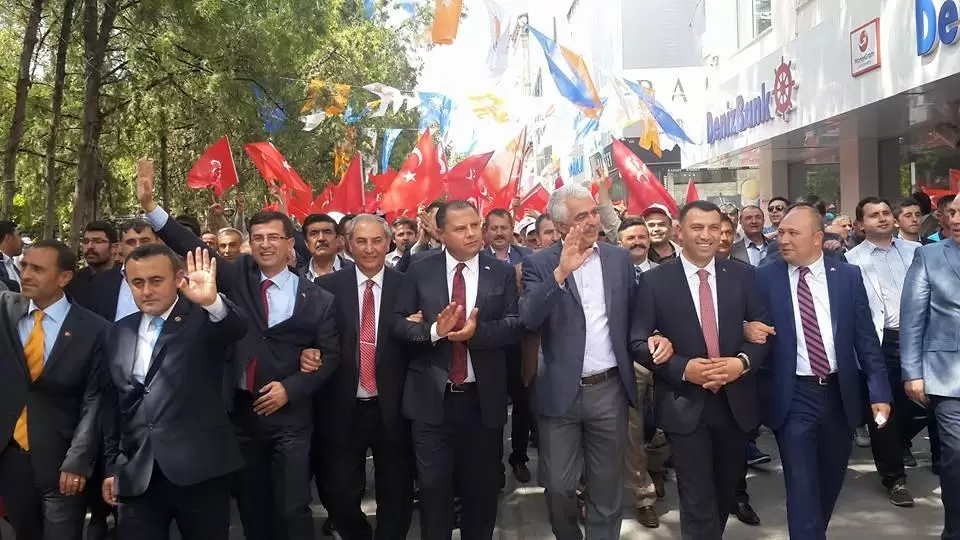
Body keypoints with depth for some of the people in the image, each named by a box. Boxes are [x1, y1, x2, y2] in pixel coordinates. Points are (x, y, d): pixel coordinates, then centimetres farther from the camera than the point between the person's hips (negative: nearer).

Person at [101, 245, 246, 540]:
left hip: (199, 471, -3)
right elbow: (112, 401, 15)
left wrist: (213, 302, -47)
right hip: (136, 474, 4)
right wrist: (111, 465, 14)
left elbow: (237, 328, -27)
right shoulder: (121, 331, 10)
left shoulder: (202, 320, -5)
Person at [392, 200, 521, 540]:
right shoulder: (420, 271, 0)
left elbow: (515, 326, -5)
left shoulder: (502, 272, 1)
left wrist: (478, 331, -22)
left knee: (482, 487, 15)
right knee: (433, 486, 9)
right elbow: (398, 323, -3)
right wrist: (434, 330, -21)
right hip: (432, 398, 0)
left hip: (483, 399, 1)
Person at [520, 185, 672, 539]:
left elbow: (635, 314, 13)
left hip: (610, 390, 2)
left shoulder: (620, 258, 5)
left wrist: (652, 335, -8)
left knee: (607, 488, 13)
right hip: (560, 392, -2)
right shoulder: (539, 264, -5)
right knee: (558, 486, 9)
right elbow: (528, 319, -19)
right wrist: (561, 272, -30)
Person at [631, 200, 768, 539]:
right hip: (684, 405, -3)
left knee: (726, 493, 21)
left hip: (736, 402, 4)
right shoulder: (655, 281, -6)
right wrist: (683, 368, -20)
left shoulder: (742, 275, 2)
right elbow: (638, 342, -8)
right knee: (698, 501, 1)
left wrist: (743, 362, -16)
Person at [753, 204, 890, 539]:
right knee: (802, 486, -2)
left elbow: (866, 337, 2)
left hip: (840, 393, 3)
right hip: (793, 396, -3)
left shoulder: (848, 275, 1)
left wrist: (879, 390, -3)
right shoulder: (764, 278, -4)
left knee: (832, 479, 19)